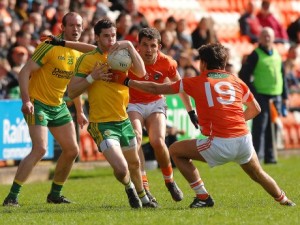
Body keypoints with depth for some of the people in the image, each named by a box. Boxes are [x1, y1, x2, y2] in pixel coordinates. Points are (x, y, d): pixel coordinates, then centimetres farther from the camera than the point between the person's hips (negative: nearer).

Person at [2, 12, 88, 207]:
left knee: (72, 150, 7)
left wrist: (79, 112, 22)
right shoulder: (50, 47, -16)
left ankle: (55, 194, 23)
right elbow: (25, 72, -18)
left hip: (59, 106, 8)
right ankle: (12, 196, -18)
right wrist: (26, 100, -28)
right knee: (40, 149, -21)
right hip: (37, 103, -8)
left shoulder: (79, 54, 7)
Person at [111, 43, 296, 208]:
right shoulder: (236, 81, 14)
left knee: (176, 150, 13)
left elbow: (156, 89, 10)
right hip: (244, 139, 5)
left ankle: (203, 197, 10)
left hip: (220, 144, -5)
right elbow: (255, 109, 23)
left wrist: (127, 82, 20)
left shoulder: (197, 83, 5)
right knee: (258, 174, 31)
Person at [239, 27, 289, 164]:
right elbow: (244, 75, -7)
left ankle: (270, 156, 11)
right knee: (260, 127, -8)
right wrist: (252, 94, -11)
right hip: (261, 96, -5)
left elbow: (282, 76, 20)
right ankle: (256, 156, -5)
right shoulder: (255, 55, -4)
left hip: (276, 96, 6)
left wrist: (285, 95, 16)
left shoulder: (277, 55, 14)